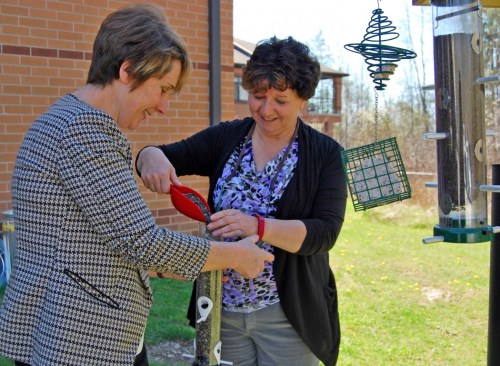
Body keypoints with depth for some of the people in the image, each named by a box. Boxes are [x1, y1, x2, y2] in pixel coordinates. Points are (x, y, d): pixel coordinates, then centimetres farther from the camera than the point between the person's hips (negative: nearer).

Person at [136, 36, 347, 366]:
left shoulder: (326, 154, -5)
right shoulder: (225, 138, 4)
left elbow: (325, 231, -15)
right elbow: (168, 156, -2)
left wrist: (257, 226, -30)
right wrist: (153, 157, -26)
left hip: (288, 315, -2)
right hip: (223, 311, 3)